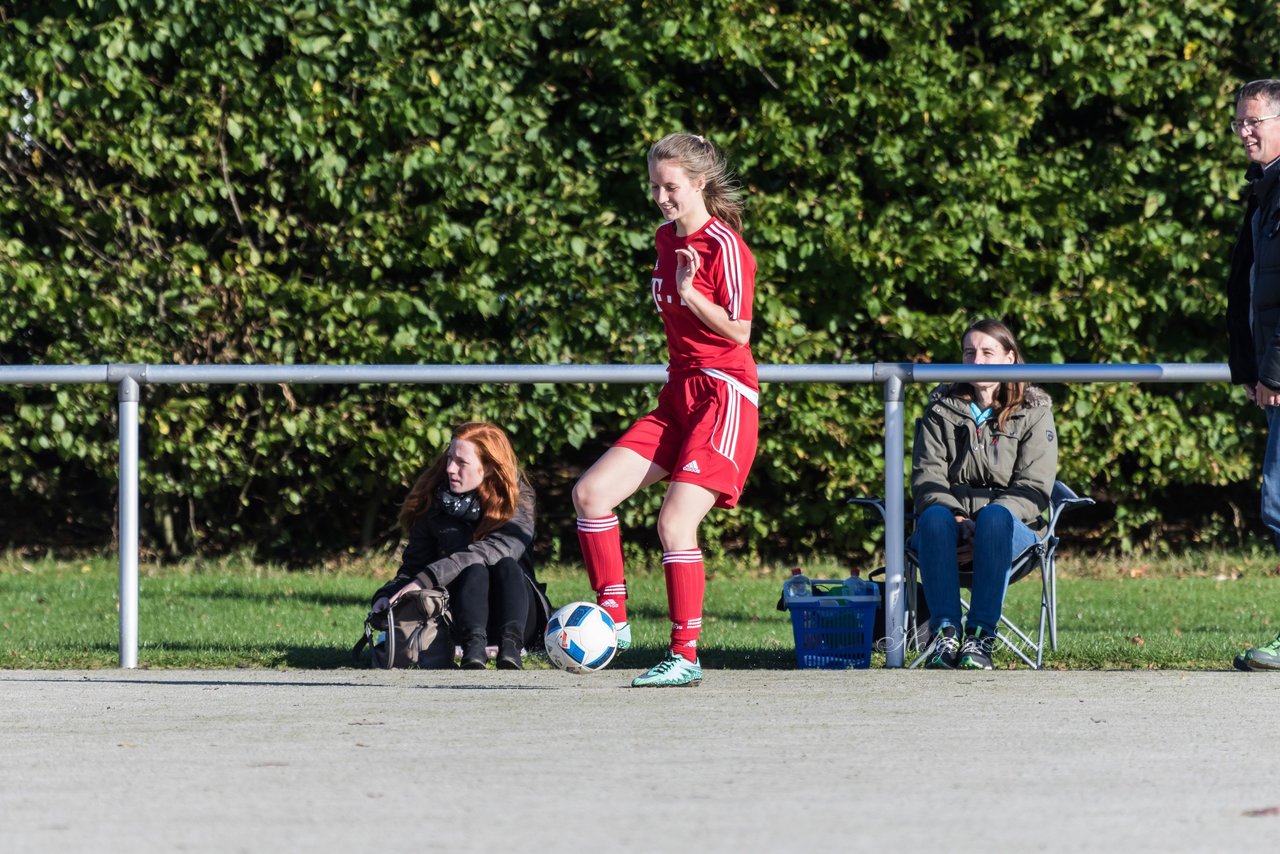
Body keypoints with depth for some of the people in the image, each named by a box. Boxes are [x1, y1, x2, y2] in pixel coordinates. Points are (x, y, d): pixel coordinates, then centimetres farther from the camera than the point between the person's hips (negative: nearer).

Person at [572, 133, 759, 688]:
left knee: (676, 521, -17)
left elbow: (737, 331, -17)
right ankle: (613, 619, 1)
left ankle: (685, 657, -10)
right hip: (678, 395, 8)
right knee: (591, 492, -5)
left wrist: (688, 291, -25)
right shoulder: (667, 239, 13)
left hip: (723, 397, -8)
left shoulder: (724, 246, -12)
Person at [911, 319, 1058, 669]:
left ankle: (981, 636, -45)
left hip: (1012, 527, -1)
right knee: (934, 517, -35)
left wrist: (982, 531, -19)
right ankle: (945, 632, -44)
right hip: (952, 517, 1)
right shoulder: (942, 410, 14)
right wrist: (959, 520, -19)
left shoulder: (1033, 413, 8)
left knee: (995, 516, -37)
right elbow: (927, 477, 2)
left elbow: (1033, 487, -3)